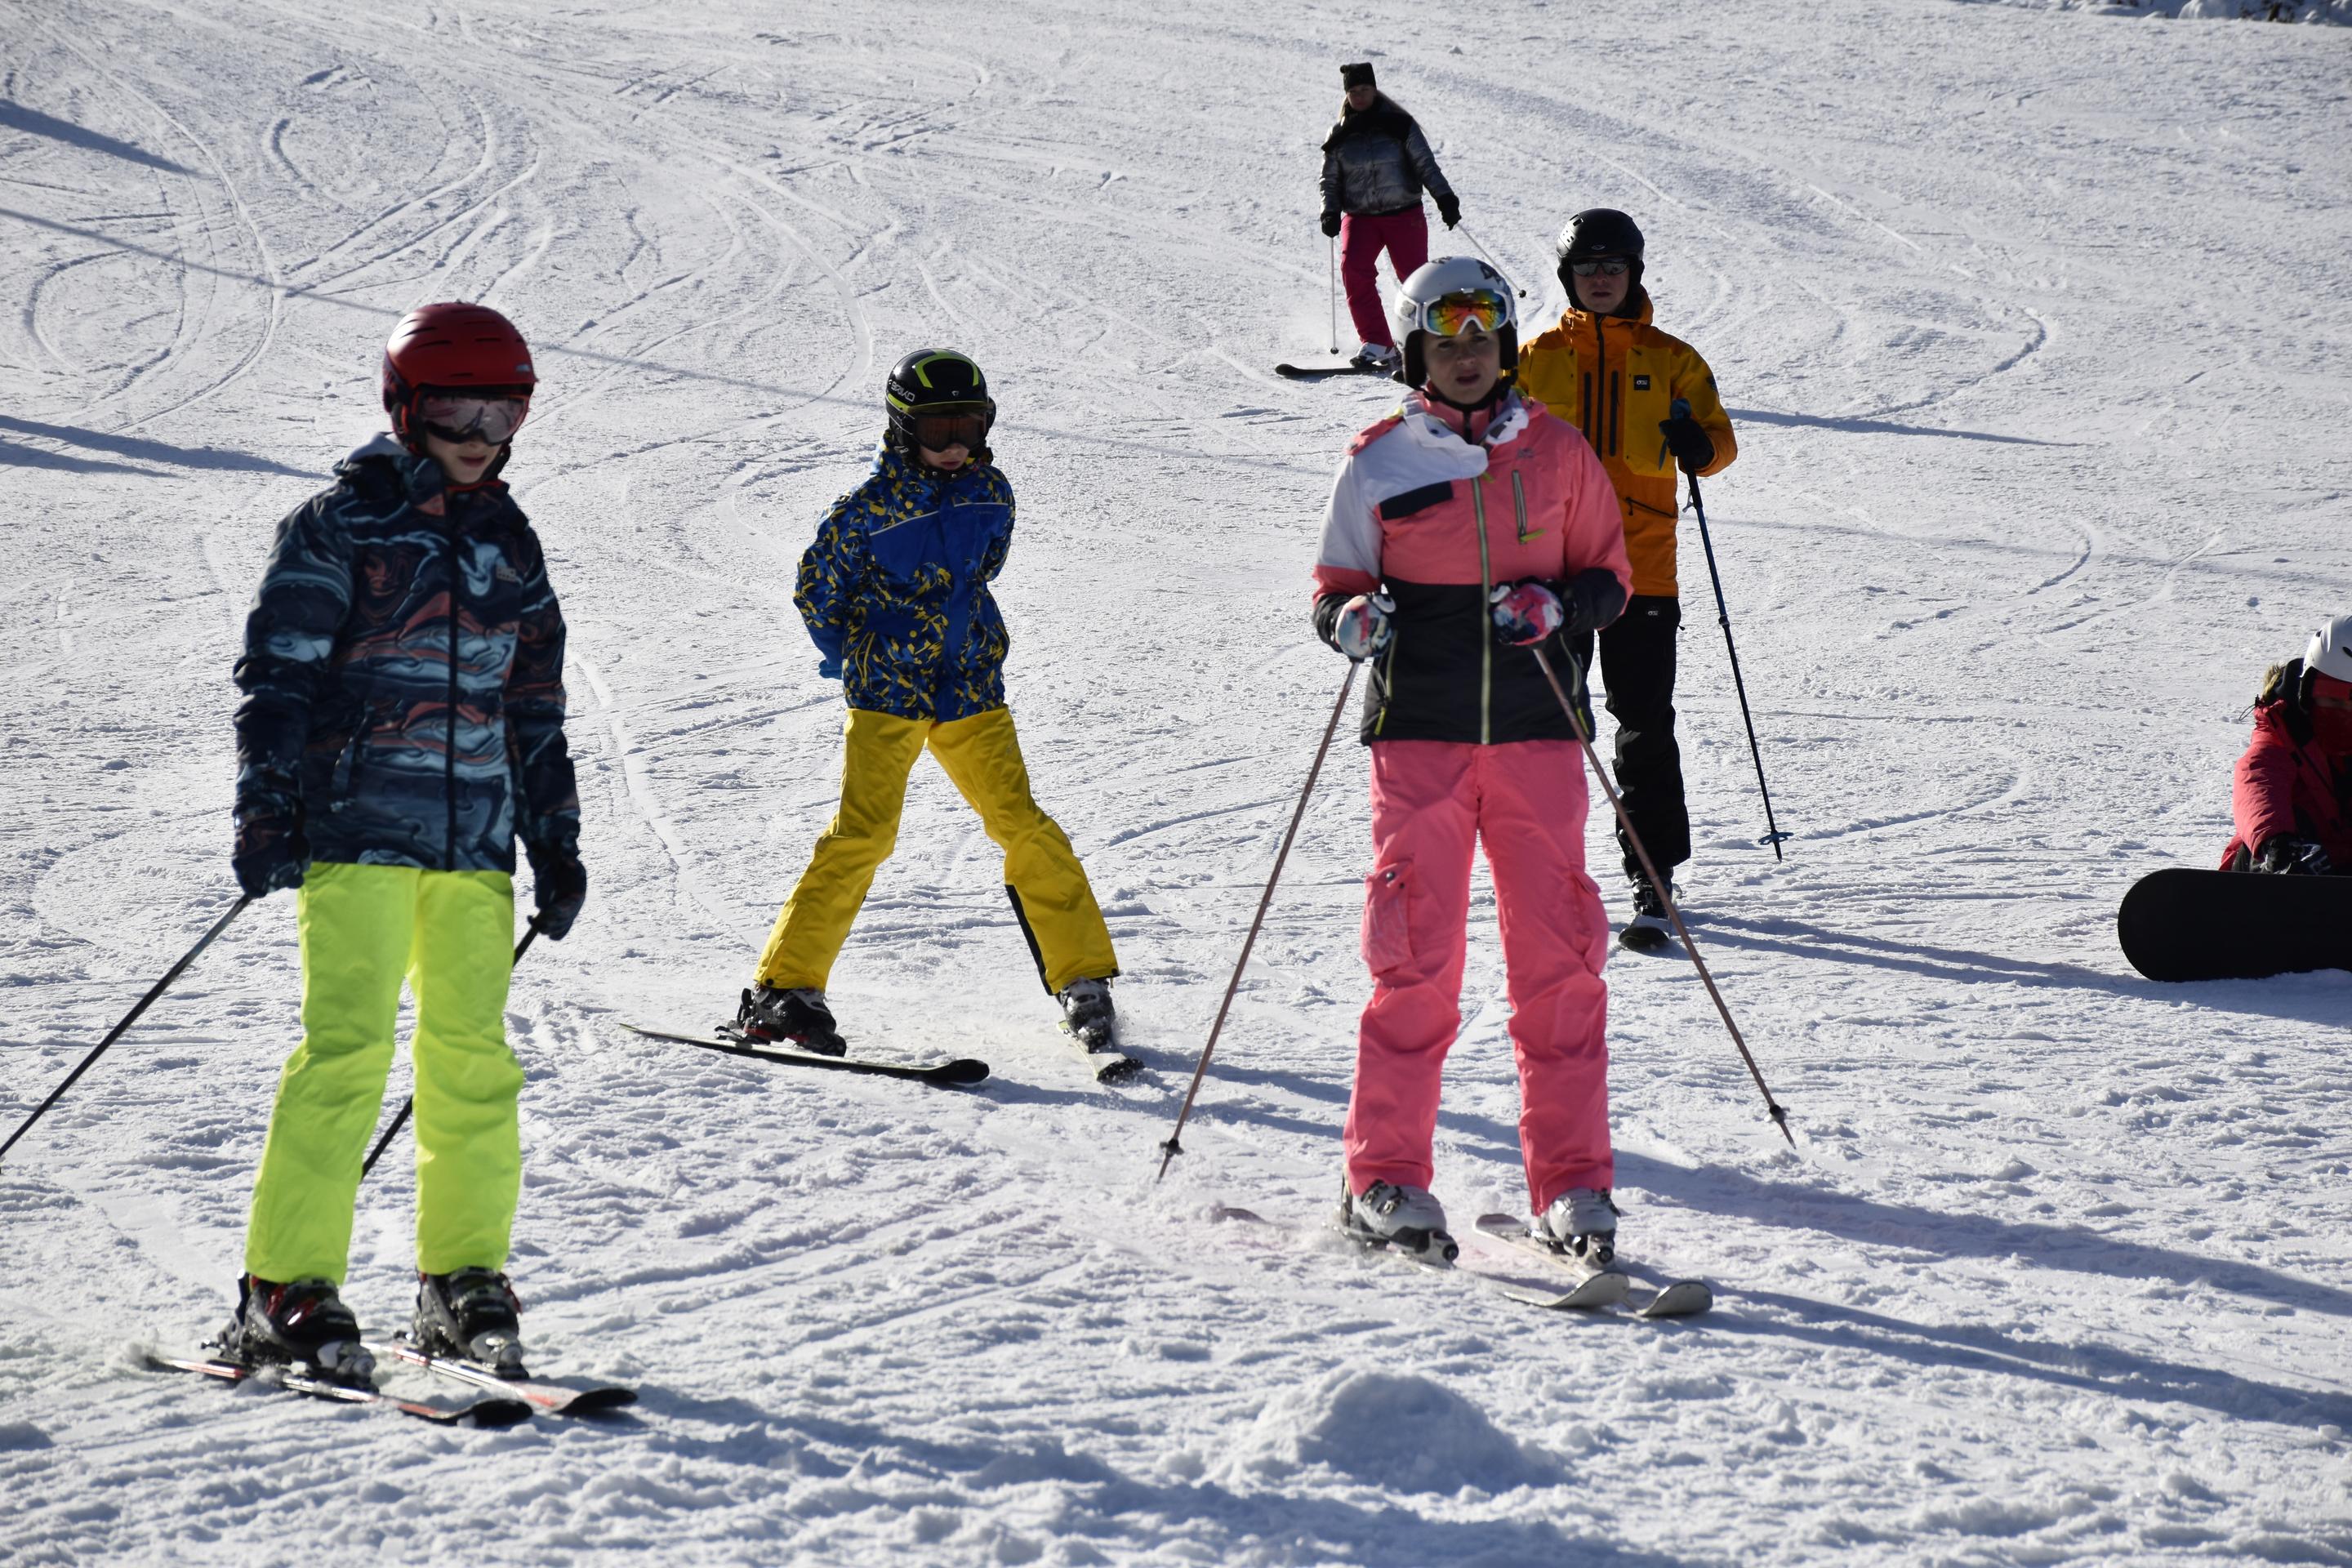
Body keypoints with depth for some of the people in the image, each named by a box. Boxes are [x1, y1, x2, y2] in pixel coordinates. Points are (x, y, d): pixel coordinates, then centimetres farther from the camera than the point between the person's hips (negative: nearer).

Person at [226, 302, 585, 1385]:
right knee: (347, 1045, -12)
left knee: (473, 1054, 2)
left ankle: (464, 1278, 13)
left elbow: (535, 708, 22)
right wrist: (265, 812, -13)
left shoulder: (509, 545, 17)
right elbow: (276, 673, -4)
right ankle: (286, 1291, -9)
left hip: (475, 839, 5)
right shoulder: (339, 526, 0)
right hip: (357, 827, -5)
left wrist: (555, 841, 18)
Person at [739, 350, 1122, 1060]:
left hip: (971, 689, 4)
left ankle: (1084, 981, 5)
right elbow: (816, 593, 1)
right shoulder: (868, 507, -10)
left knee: (1021, 826, -3)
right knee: (863, 832, -14)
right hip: (885, 696, -4)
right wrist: (861, 662, 7)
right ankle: (785, 988, -10)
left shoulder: (990, 492, 4)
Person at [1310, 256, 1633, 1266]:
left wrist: (1557, 605, -8)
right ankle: (1384, 1176, 2)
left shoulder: (1557, 454, 8)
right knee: (1415, 957, -6)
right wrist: (1352, 620, -14)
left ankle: (1570, 1183, 5)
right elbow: (1332, 590, 9)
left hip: (1536, 733, 1)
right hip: (1418, 736, -1)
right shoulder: (1379, 463, 5)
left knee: (1558, 956, -1)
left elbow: (1610, 577, 13)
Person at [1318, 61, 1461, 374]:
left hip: (1404, 215, -2)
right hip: (1360, 217, 2)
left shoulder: (1400, 125, 2)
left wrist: (1444, 197, -12)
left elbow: (1425, 165, 0)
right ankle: (1377, 344, -21)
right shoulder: (1340, 136, 10)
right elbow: (1330, 179, 13)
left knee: (1416, 278, -8)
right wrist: (1330, 213, -3)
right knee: (1353, 269, -22)